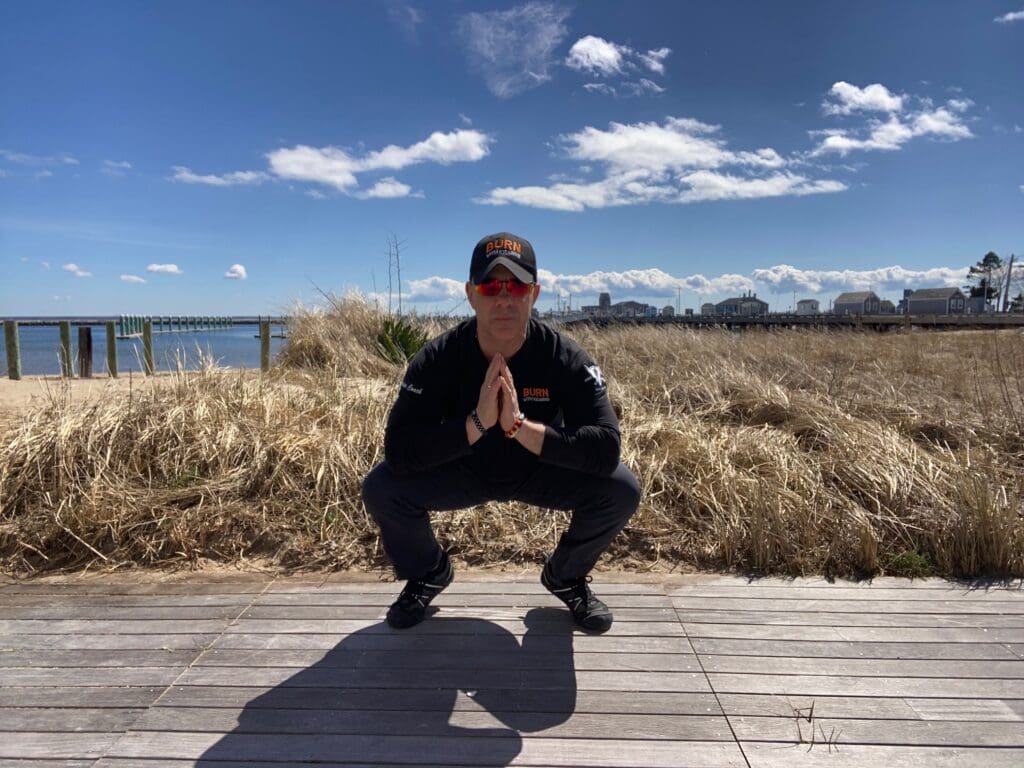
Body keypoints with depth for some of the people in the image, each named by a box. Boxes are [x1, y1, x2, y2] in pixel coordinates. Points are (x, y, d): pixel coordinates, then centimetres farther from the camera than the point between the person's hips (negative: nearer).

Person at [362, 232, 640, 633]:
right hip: (463, 473, 0)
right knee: (381, 488, -23)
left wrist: (521, 426, -42)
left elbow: (606, 450, -32)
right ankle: (428, 573, 10)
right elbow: (397, 451, -30)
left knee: (621, 490, -23)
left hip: (539, 471, 0)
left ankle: (566, 576, 9)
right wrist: (476, 424, -41)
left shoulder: (567, 358, -23)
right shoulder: (437, 358, -22)